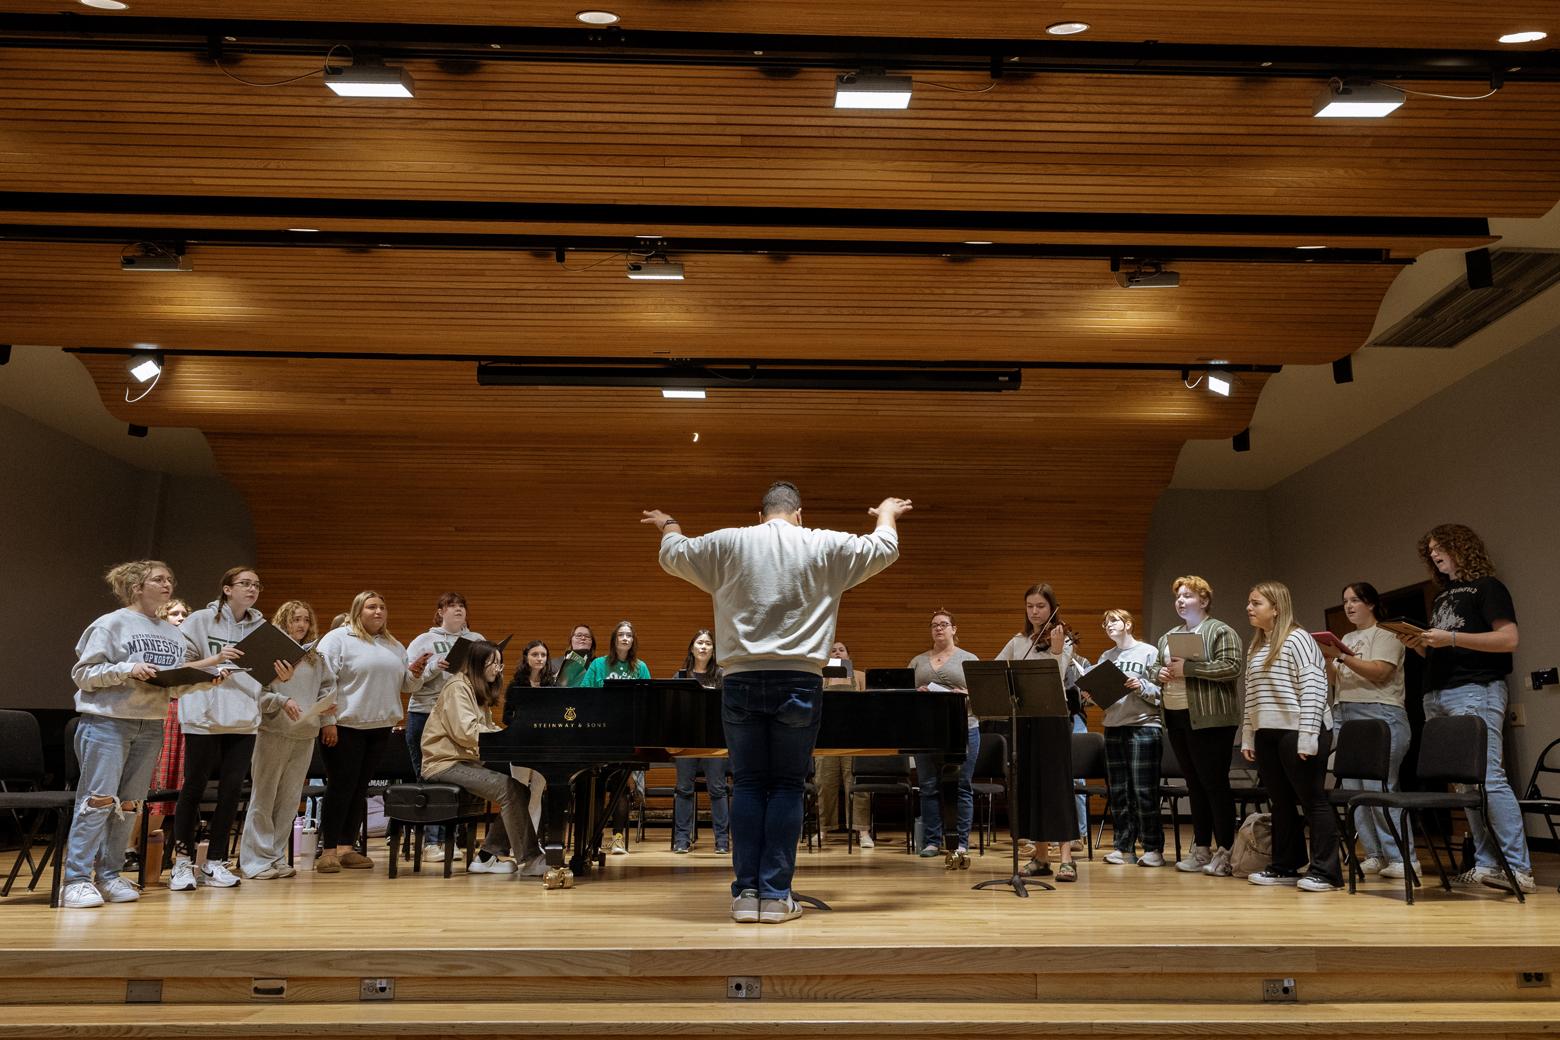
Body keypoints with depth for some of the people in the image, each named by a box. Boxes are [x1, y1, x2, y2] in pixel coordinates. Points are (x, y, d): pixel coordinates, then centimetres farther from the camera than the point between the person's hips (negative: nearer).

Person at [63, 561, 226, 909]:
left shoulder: (173, 633, 13)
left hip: (151, 727, 6)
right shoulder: (111, 624, -5)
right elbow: (82, 674, -8)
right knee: (98, 799, -7)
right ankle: (77, 880, -1)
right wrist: (127, 669, -20)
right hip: (107, 722, -6)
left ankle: (110, 875, 18)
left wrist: (207, 680, -4)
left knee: (129, 804, 10)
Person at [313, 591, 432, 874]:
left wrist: (415, 671, -3)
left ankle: (346, 848, 16)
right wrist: (327, 722, -17)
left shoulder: (394, 646, 15)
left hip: (379, 726, 6)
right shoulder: (338, 639, -5)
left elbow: (404, 685, 20)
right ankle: (328, 850, 3)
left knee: (360, 787, 9)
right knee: (340, 786, -4)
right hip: (345, 726, -6)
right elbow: (324, 681, -12)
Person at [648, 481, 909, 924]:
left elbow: (673, 555, 19)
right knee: (787, 786, 7)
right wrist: (887, 513, 38)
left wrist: (669, 526, 41)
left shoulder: (728, 543, 5)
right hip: (799, 682, -1)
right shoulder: (826, 546, 4)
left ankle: (745, 893, 10)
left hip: (742, 681, 1)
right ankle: (776, 895, 7)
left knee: (748, 784, 10)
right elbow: (884, 548, 17)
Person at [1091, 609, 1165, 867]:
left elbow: (1161, 691, -5)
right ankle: (1123, 847, 15)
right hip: (1113, 728, 5)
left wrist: (1142, 687, -21)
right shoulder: (1106, 657, 15)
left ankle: (1153, 849, 5)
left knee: (1144, 791, -4)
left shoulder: (1149, 652, 0)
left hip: (1144, 727, -5)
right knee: (1118, 792, 8)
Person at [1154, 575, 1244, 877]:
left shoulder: (1220, 631, -5)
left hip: (1209, 720, -7)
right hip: (1176, 718, 7)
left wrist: (1188, 668, -20)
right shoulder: (1168, 637, 17)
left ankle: (1225, 850, 3)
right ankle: (1201, 849, 17)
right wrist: (1161, 674, 1)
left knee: (1214, 783, -4)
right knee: (1194, 785, 11)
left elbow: (1232, 667, -17)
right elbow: (1160, 670, 25)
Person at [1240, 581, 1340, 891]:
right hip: (1267, 734, 8)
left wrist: (1308, 736, -19)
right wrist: (1247, 737, 16)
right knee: (1281, 802, 11)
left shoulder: (1297, 639, -8)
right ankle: (1286, 866, 18)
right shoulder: (1255, 647, 17)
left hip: (1298, 732, -8)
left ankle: (1324, 872, 1)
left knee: (1312, 799, -3)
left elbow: (1312, 689, -14)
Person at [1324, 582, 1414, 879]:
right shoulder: (1347, 639, 21)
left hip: (1379, 714, -7)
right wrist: (1328, 660, 0)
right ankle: (1374, 855, 6)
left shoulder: (1386, 635, 1)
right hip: (1345, 715, 7)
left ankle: (1401, 858, -6)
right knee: (1352, 789, 1)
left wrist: (1341, 656, -18)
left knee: (1379, 788, -12)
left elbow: (1379, 672, -13)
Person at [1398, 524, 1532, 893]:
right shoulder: (1442, 596, 23)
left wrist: (1451, 638, -17)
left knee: (1489, 778, -12)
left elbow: (1508, 639, -12)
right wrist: (1419, 645, 5)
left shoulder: (1486, 586, 1)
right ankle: (1485, 863, 8)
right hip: (1436, 696, 8)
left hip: (1475, 690, -8)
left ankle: (1519, 868, -8)